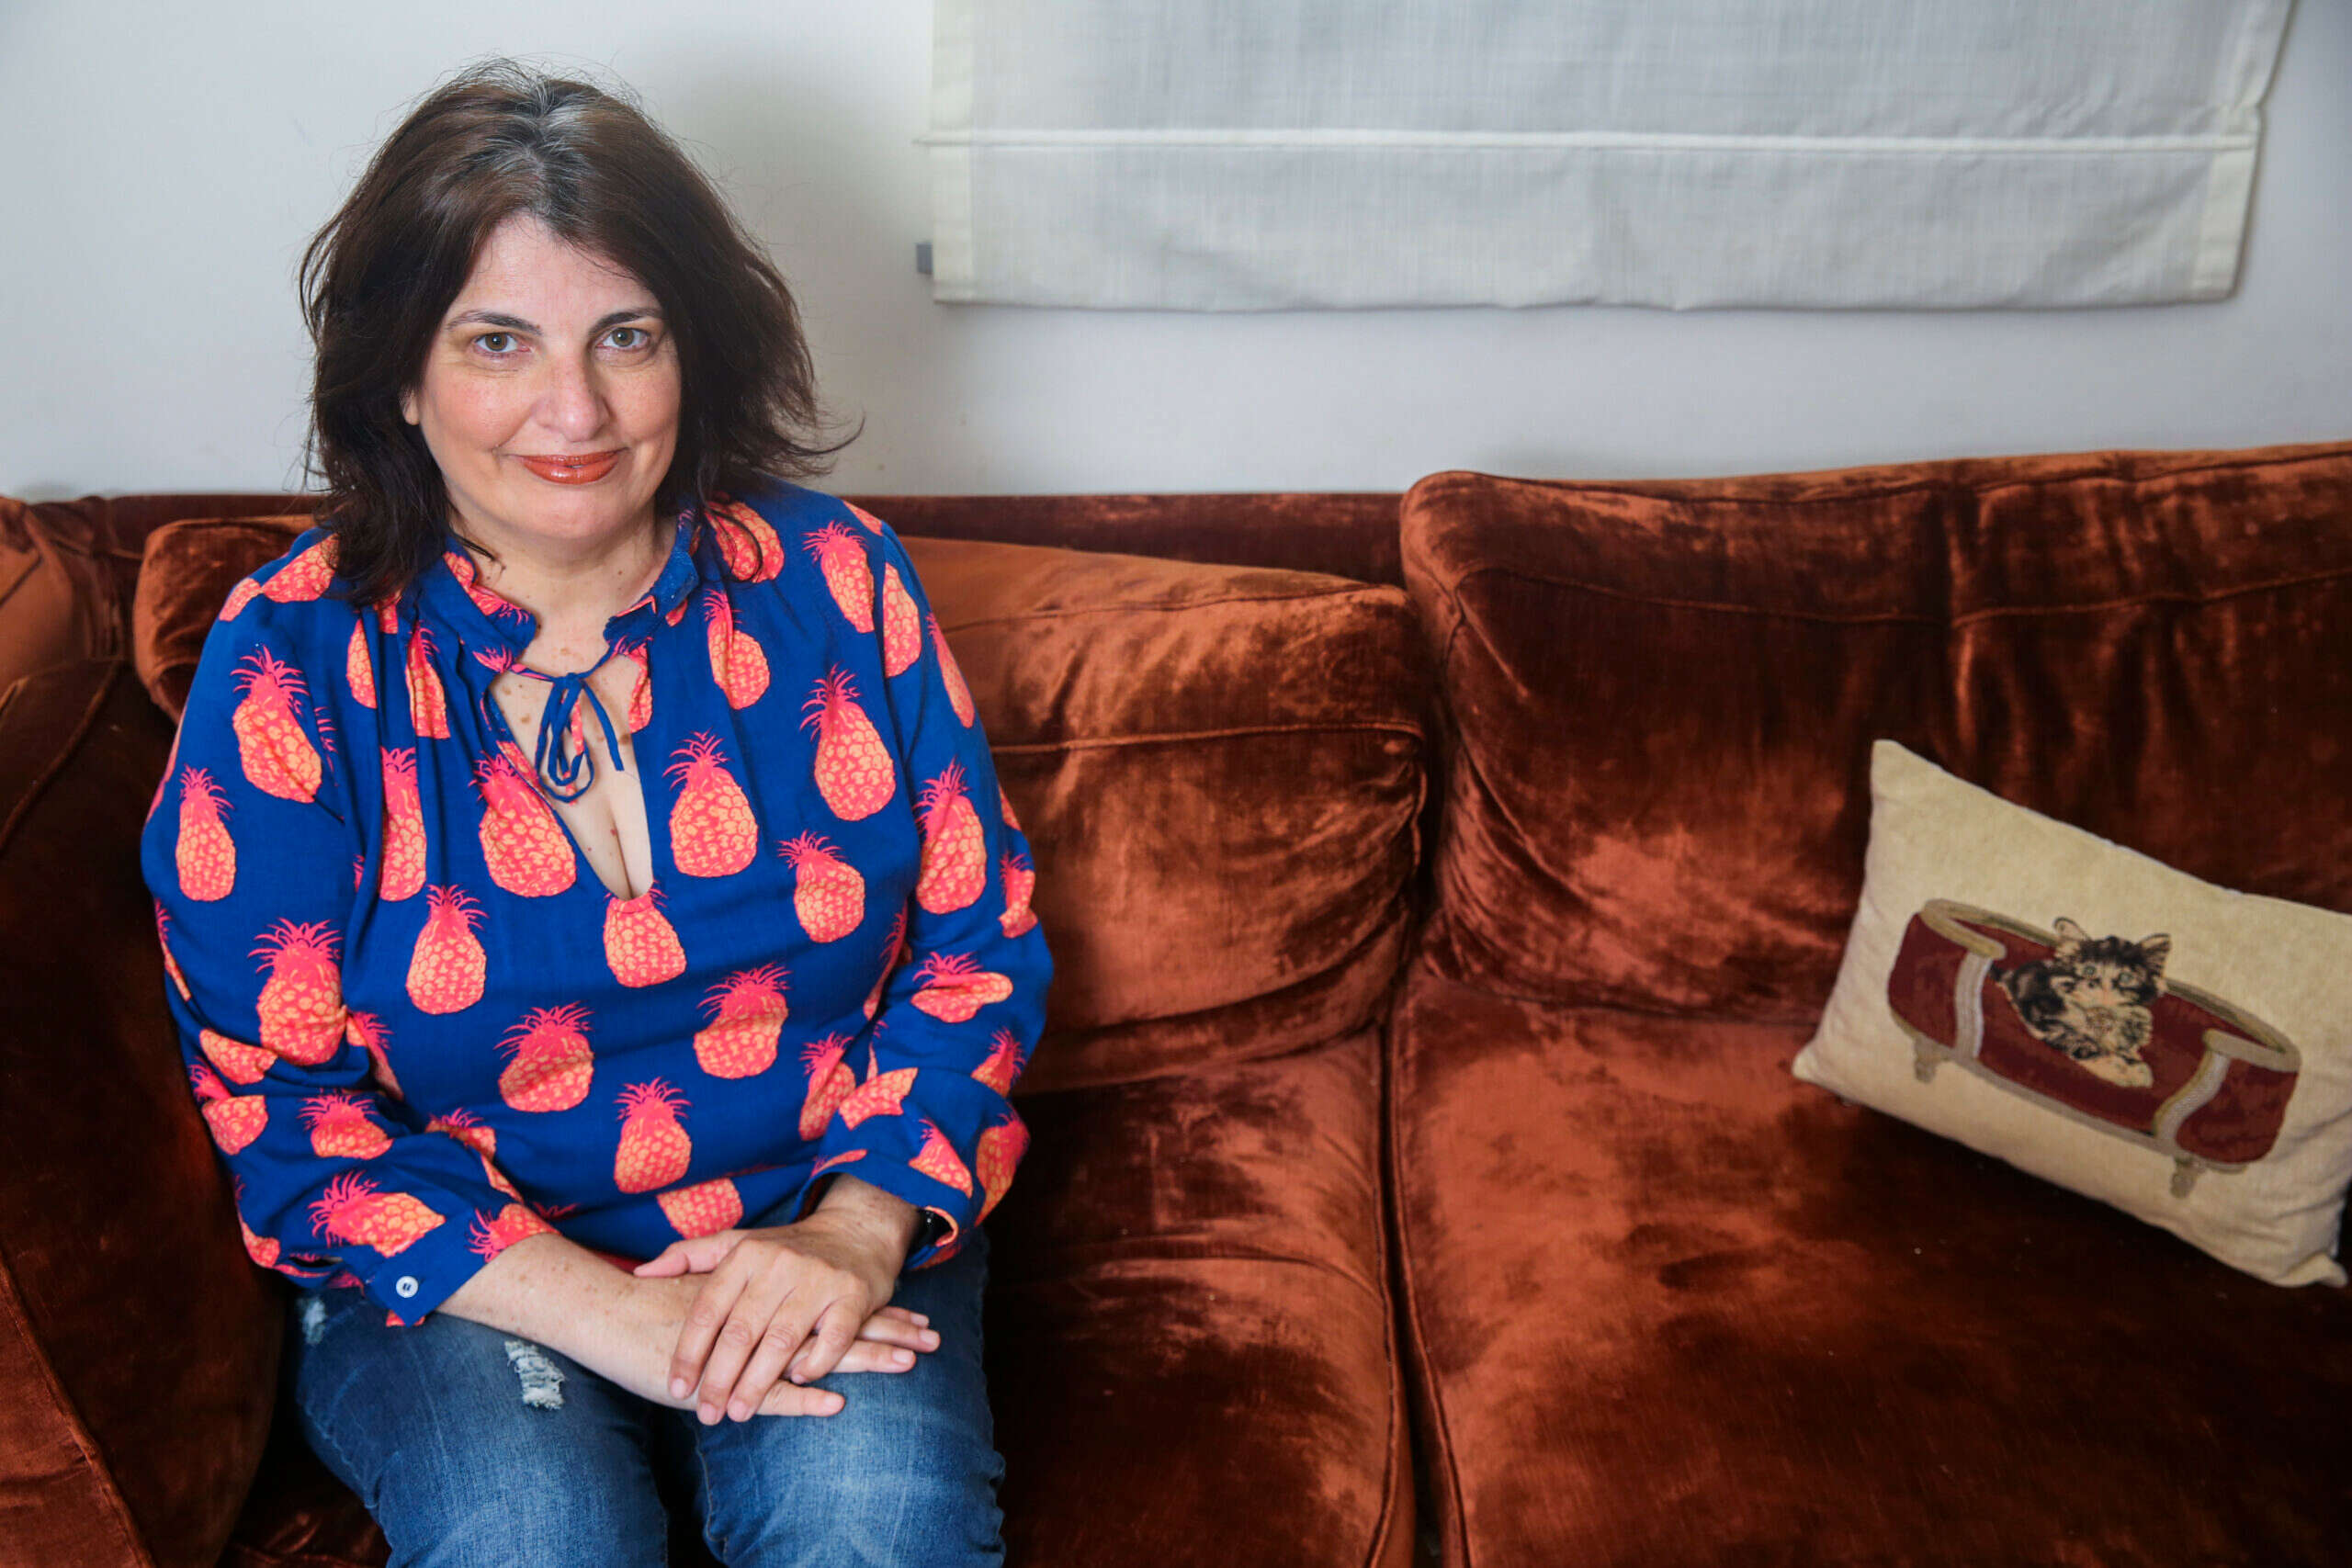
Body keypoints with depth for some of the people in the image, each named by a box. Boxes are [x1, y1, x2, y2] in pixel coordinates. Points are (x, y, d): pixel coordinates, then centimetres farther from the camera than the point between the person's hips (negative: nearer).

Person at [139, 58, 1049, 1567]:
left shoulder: (833, 580, -3)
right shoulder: (290, 665, -7)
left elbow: (979, 945, 0)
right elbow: (284, 1113, -7)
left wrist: (854, 1231, -16)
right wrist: (610, 1315, -20)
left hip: (828, 1221, 1)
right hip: (461, 1270, 0)